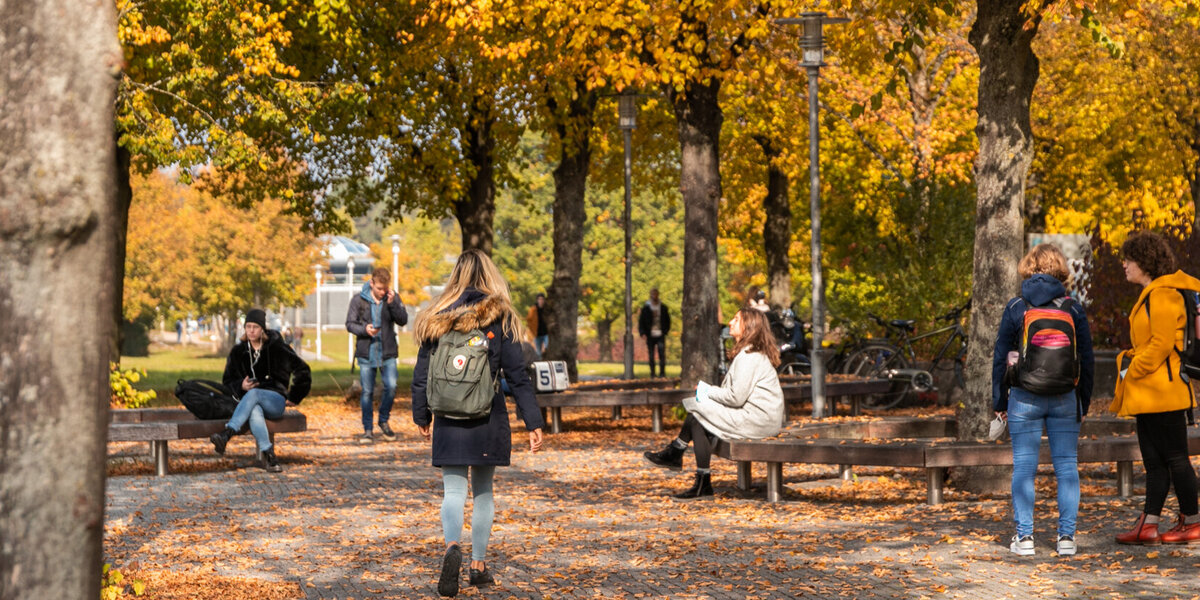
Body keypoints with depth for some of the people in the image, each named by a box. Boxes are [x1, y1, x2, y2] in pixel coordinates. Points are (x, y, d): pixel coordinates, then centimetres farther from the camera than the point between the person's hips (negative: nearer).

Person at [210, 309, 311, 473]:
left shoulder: (276, 348, 3)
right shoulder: (238, 352, 10)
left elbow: (302, 370, 10)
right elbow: (227, 381, 15)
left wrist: (294, 397, 8)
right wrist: (241, 386, -8)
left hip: (275, 400, -2)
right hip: (250, 402, 2)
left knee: (253, 393, -38)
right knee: (254, 412, -39)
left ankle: (227, 434, -53)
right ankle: (268, 454, -48)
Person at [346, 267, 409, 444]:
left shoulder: (393, 298, 1)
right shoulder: (358, 300, -2)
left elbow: (403, 320, -6)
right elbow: (350, 323, 0)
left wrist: (392, 304, -20)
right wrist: (364, 329, -19)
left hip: (388, 353, 1)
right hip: (366, 353, -1)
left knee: (391, 386, -11)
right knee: (367, 392, 2)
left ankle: (384, 421, 13)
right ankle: (368, 430, 13)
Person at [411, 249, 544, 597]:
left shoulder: (437, 320, 0)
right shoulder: (500, 319, -4)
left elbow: (421, 375, 5)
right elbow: (517, 376, -6)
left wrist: (421, 416, 18)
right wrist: (533, 422, -3)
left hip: (449, 422, 0)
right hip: (489, 421, 0)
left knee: (453, 490, 2)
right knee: (483, 490, 14)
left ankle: (452, 546, -26)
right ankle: (479, 564, 17)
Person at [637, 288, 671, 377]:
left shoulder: (663, 308, 8)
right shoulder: (645, 308, 3)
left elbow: (668, 320, 16)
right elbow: (641, 322, 3)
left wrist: (665, 331, 1)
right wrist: (642, 333, -11)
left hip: (660, 335, 0)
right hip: (650, 336, 0)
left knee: (662, 354, -11)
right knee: (651, 356, 3)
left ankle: (662, 373, -8)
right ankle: (652, 373, 10)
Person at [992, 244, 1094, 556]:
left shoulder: (1015, 308, -2)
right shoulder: (1074, 310, 0)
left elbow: (1000, 357, 1)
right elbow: (1086, 360, 4)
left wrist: (999, 401, 9)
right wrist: (1084, 401, 13)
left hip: (1024, 398, -1)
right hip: (1065, 399, 1)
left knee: (1024, 467, 4)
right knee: (1067, 466, 7)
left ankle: (1024, 537, 2)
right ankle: (1066, 536, 6)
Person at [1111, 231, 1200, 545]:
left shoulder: (1163, 295, -14)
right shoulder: (1149, 295, 18)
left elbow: (1162, 343, -20)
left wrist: (1132, 370, -14)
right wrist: (1128, 360, 8)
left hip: (1163, 390, -10)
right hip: (1146, 394, 10)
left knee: (1174, 457, -3)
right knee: (1154, 460, 8)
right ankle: (1148, 525, 8)